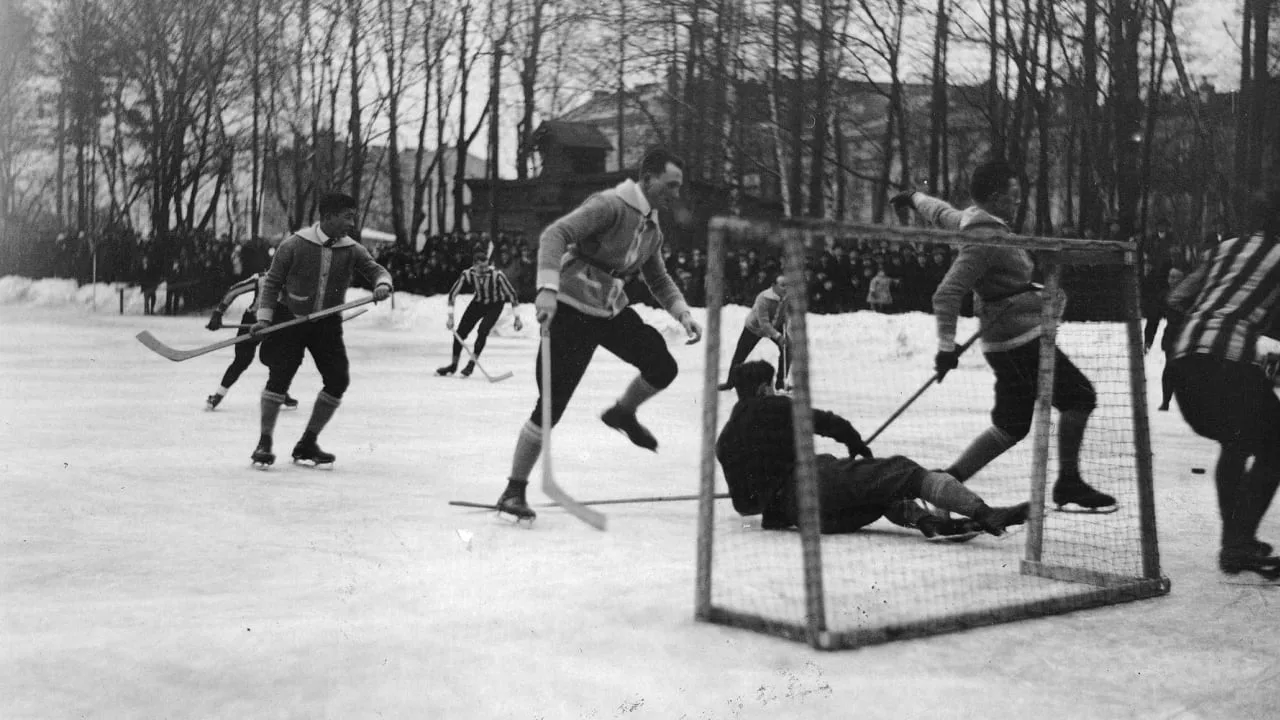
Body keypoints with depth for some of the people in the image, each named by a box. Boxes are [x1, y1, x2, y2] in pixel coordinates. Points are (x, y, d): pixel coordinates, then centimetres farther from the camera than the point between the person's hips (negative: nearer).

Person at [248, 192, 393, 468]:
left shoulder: (352, 250, -2)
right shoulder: (295, 245, -11)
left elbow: (375, 269, -6)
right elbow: (272, 282, -5)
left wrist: (382, 283, -31)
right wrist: (264, 317, -12)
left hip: (327, 323, 4)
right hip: (289, 319, -4)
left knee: (338, 380, -3)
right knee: (280, 375, -13)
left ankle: (307, 444, 12)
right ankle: (264, 443, 3)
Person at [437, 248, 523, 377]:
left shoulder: (497, 274, -32)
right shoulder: (467, 274, -24)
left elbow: (511, 293, -22)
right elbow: (453, 293, -13)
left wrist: (517, 318, -19)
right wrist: (450, 316, -16)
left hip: (495, 305, -3)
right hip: (478, 303, 3)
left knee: (482, 331, -23)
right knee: (460, 332, -2)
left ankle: (472, 364, -9)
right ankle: (453, 365, 17)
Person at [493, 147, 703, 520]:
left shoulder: (652, 229, 10)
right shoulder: (610, 206, -17)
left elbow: (659, 279, 23)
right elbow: (555, 234, -28)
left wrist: (682, 313, 7)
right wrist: (547, 288, -41)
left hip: (613, 311, 8)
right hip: (571, 309, -7)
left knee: (663, 368, -4)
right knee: (551, 404, -10)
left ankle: (622, 413, 28)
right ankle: (514, 489, 3)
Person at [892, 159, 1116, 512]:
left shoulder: (972, 221, 10)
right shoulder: (986, 240, -19)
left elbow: (940, 211, 31)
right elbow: (947, 294, -24)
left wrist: (913, 198, 51)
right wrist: (947, 346, -21)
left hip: (1017, 341, 10)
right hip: (1019, 340, -10)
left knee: (1011, 424, 12)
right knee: (1078, 397, -7)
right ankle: (1068, 486, -1)